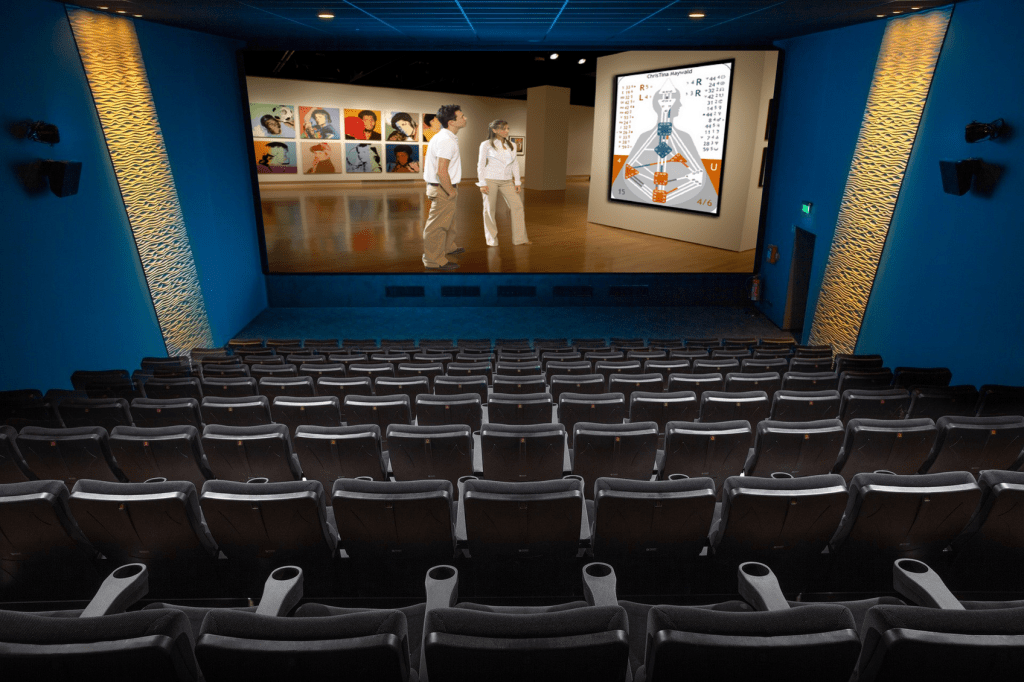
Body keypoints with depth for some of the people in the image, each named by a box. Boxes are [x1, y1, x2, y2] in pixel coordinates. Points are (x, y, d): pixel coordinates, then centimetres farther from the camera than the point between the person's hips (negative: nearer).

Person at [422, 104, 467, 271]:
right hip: (444, 189, -11)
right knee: (438, 225, -1)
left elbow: (425, 163, 18)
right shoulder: (446, 141, -23)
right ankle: (434, 261, 9)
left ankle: (448, 247, 47)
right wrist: (451, 191, -19)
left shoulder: (441, 137, 10)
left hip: (437, 186, 11)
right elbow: (441, 171, -30)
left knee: (448, 221, 27)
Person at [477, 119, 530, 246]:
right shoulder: (486, 145, 0)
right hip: (490, 180, -4)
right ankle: (492, 240, 11)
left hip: (507, 181, 4)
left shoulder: (511, 146, 13)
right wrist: (482, 183, -9)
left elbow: (515, 164, 15)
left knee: (517, 206, -6)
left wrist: (517, 182, 8)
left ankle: (520, 238, 0)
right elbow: (481, 164, -1)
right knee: (489, 209, 0)